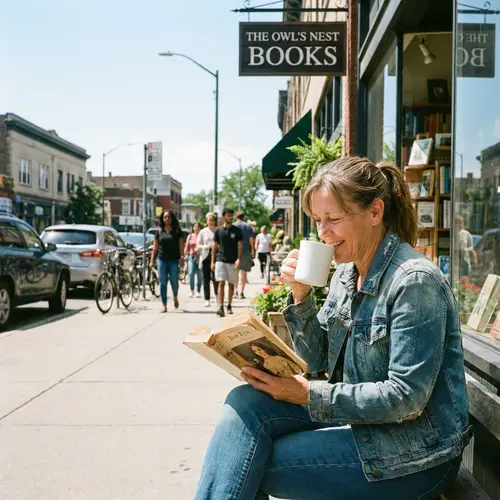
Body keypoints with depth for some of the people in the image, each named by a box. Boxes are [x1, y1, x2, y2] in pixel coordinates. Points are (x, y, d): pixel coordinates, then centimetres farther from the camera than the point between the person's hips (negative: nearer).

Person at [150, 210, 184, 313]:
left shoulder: (177, 231, 4)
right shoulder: (159, 231, 8)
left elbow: (181, 245, 2)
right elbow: (155, 247, 10)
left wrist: (182, 257, -9)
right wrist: (152, 260, 5)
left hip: (174, 260, -1)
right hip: (162, 260, 1)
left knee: (174, 281, -3)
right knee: (163, 282, 1)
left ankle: (175, 297, 27)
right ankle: (164, 304, 5)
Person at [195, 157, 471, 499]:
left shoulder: (415, 280, -19)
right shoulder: (345, 274, 6)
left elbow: (406, 397, -22)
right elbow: (316, 360, 8)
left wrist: (309, 394, -20)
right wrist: (301, 295, -6)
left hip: (415, 453, -7)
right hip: (357, 418, 8)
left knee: (250, 467, -19)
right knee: (245, 401, -13)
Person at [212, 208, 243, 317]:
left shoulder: (237, 231, 2)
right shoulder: (218, 231, 4)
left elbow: (240, 246, -2)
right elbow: (215, 246, 8)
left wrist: (239, 259, -16)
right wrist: (212, 261, 3)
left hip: (232, 262, 1)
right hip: (220, 261, -1)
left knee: (231, 284, 9)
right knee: (221, 283, -11)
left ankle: (229, 306, 22)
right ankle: (221, 307, -16)